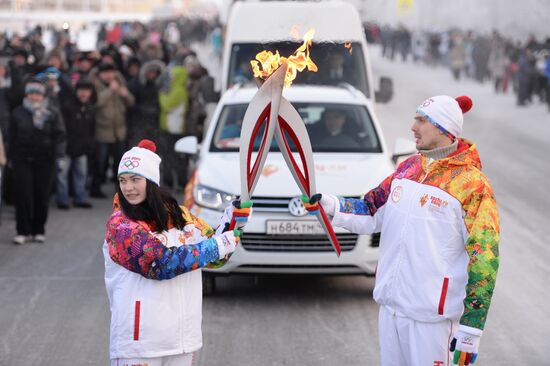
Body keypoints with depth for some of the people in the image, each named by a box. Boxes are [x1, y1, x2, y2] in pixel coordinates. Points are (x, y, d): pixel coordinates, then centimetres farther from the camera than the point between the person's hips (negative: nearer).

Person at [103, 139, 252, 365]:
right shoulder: (119, 225, -9)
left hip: (182, 337, 6)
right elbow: (162, 263, -19)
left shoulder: (179, 215, 8)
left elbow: (215, 258, 18)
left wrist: (234, 220, 1)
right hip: (138, 339, -6)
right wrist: (220, 245, -13)